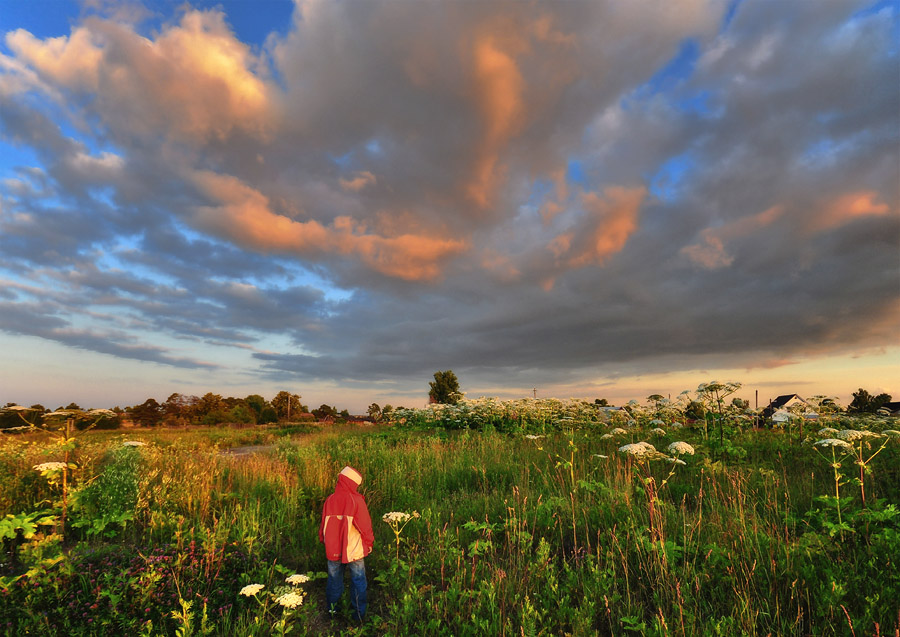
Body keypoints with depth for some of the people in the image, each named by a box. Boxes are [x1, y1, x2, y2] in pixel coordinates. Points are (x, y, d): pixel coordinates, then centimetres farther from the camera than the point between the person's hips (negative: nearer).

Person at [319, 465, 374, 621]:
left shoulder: (329, 500, -6)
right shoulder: (356, 500, -17)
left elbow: (323, 524, 5)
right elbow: (365, 525, -12)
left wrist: (324, 541, 21)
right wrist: (369, 543, 4)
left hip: (333, 549, 4)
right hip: (354, 550, -3)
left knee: (334, 580, 21)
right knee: (358, 581, 13)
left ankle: (332, 609, 35)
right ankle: (359, 613, 22)